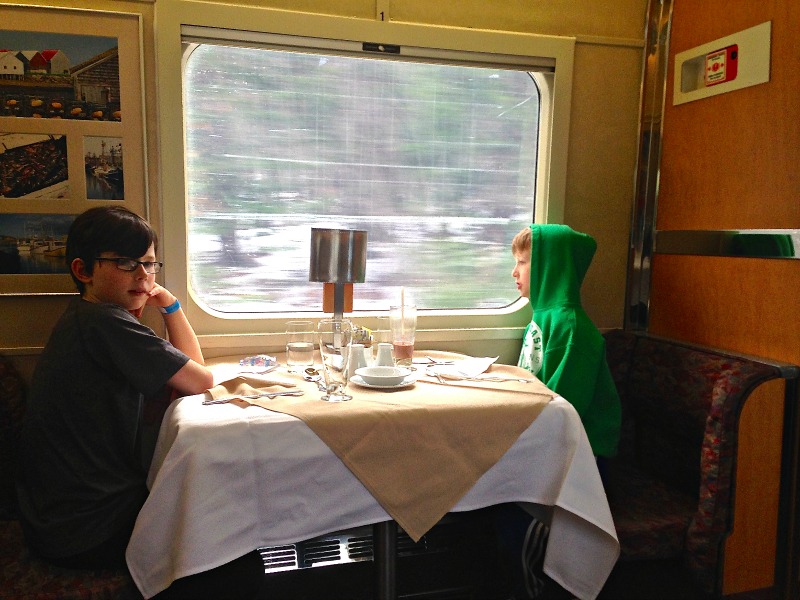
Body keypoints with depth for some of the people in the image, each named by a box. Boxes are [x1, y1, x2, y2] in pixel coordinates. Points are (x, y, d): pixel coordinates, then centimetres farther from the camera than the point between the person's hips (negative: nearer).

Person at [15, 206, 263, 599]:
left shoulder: (84, 318, 9)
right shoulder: (105, 322, -24)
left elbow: (188, 370, 9)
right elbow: (202, 382, -15)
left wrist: (169, 305, -1)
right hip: (88, 533, -10)